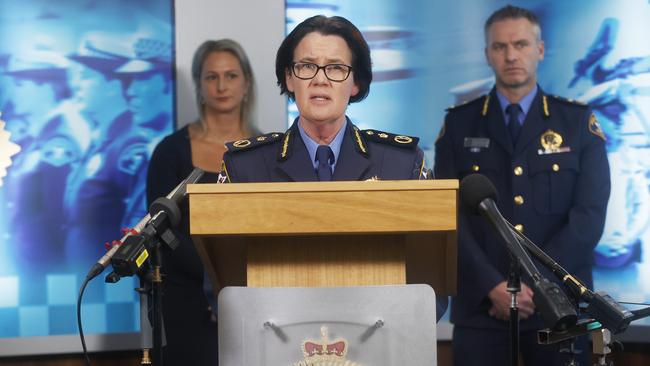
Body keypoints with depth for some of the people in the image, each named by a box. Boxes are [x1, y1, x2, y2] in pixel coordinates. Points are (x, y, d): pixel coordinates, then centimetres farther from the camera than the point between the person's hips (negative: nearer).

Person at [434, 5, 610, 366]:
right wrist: (493, 286, -13)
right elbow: (450, 215, -1)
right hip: (481, 304, 0)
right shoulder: (459, 124, 6)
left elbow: (589, 215, -4)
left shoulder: (579, 122, 5)